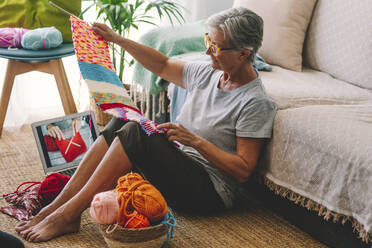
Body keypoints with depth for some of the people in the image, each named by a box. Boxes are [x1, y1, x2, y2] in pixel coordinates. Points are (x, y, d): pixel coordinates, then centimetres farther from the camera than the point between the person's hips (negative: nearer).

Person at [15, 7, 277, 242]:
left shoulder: (255, 103, -17)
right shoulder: (209, 73, 7)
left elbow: (244, 170, -19)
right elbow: (163, 65, 20)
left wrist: (194, 140, -24)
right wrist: (117, 39, 12)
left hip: (210, 192, -8)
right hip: (179, 163, 8)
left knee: (135, 133, -26)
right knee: (119, 123, -13)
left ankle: (69, 214, -24)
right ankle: (56, 204, -16)